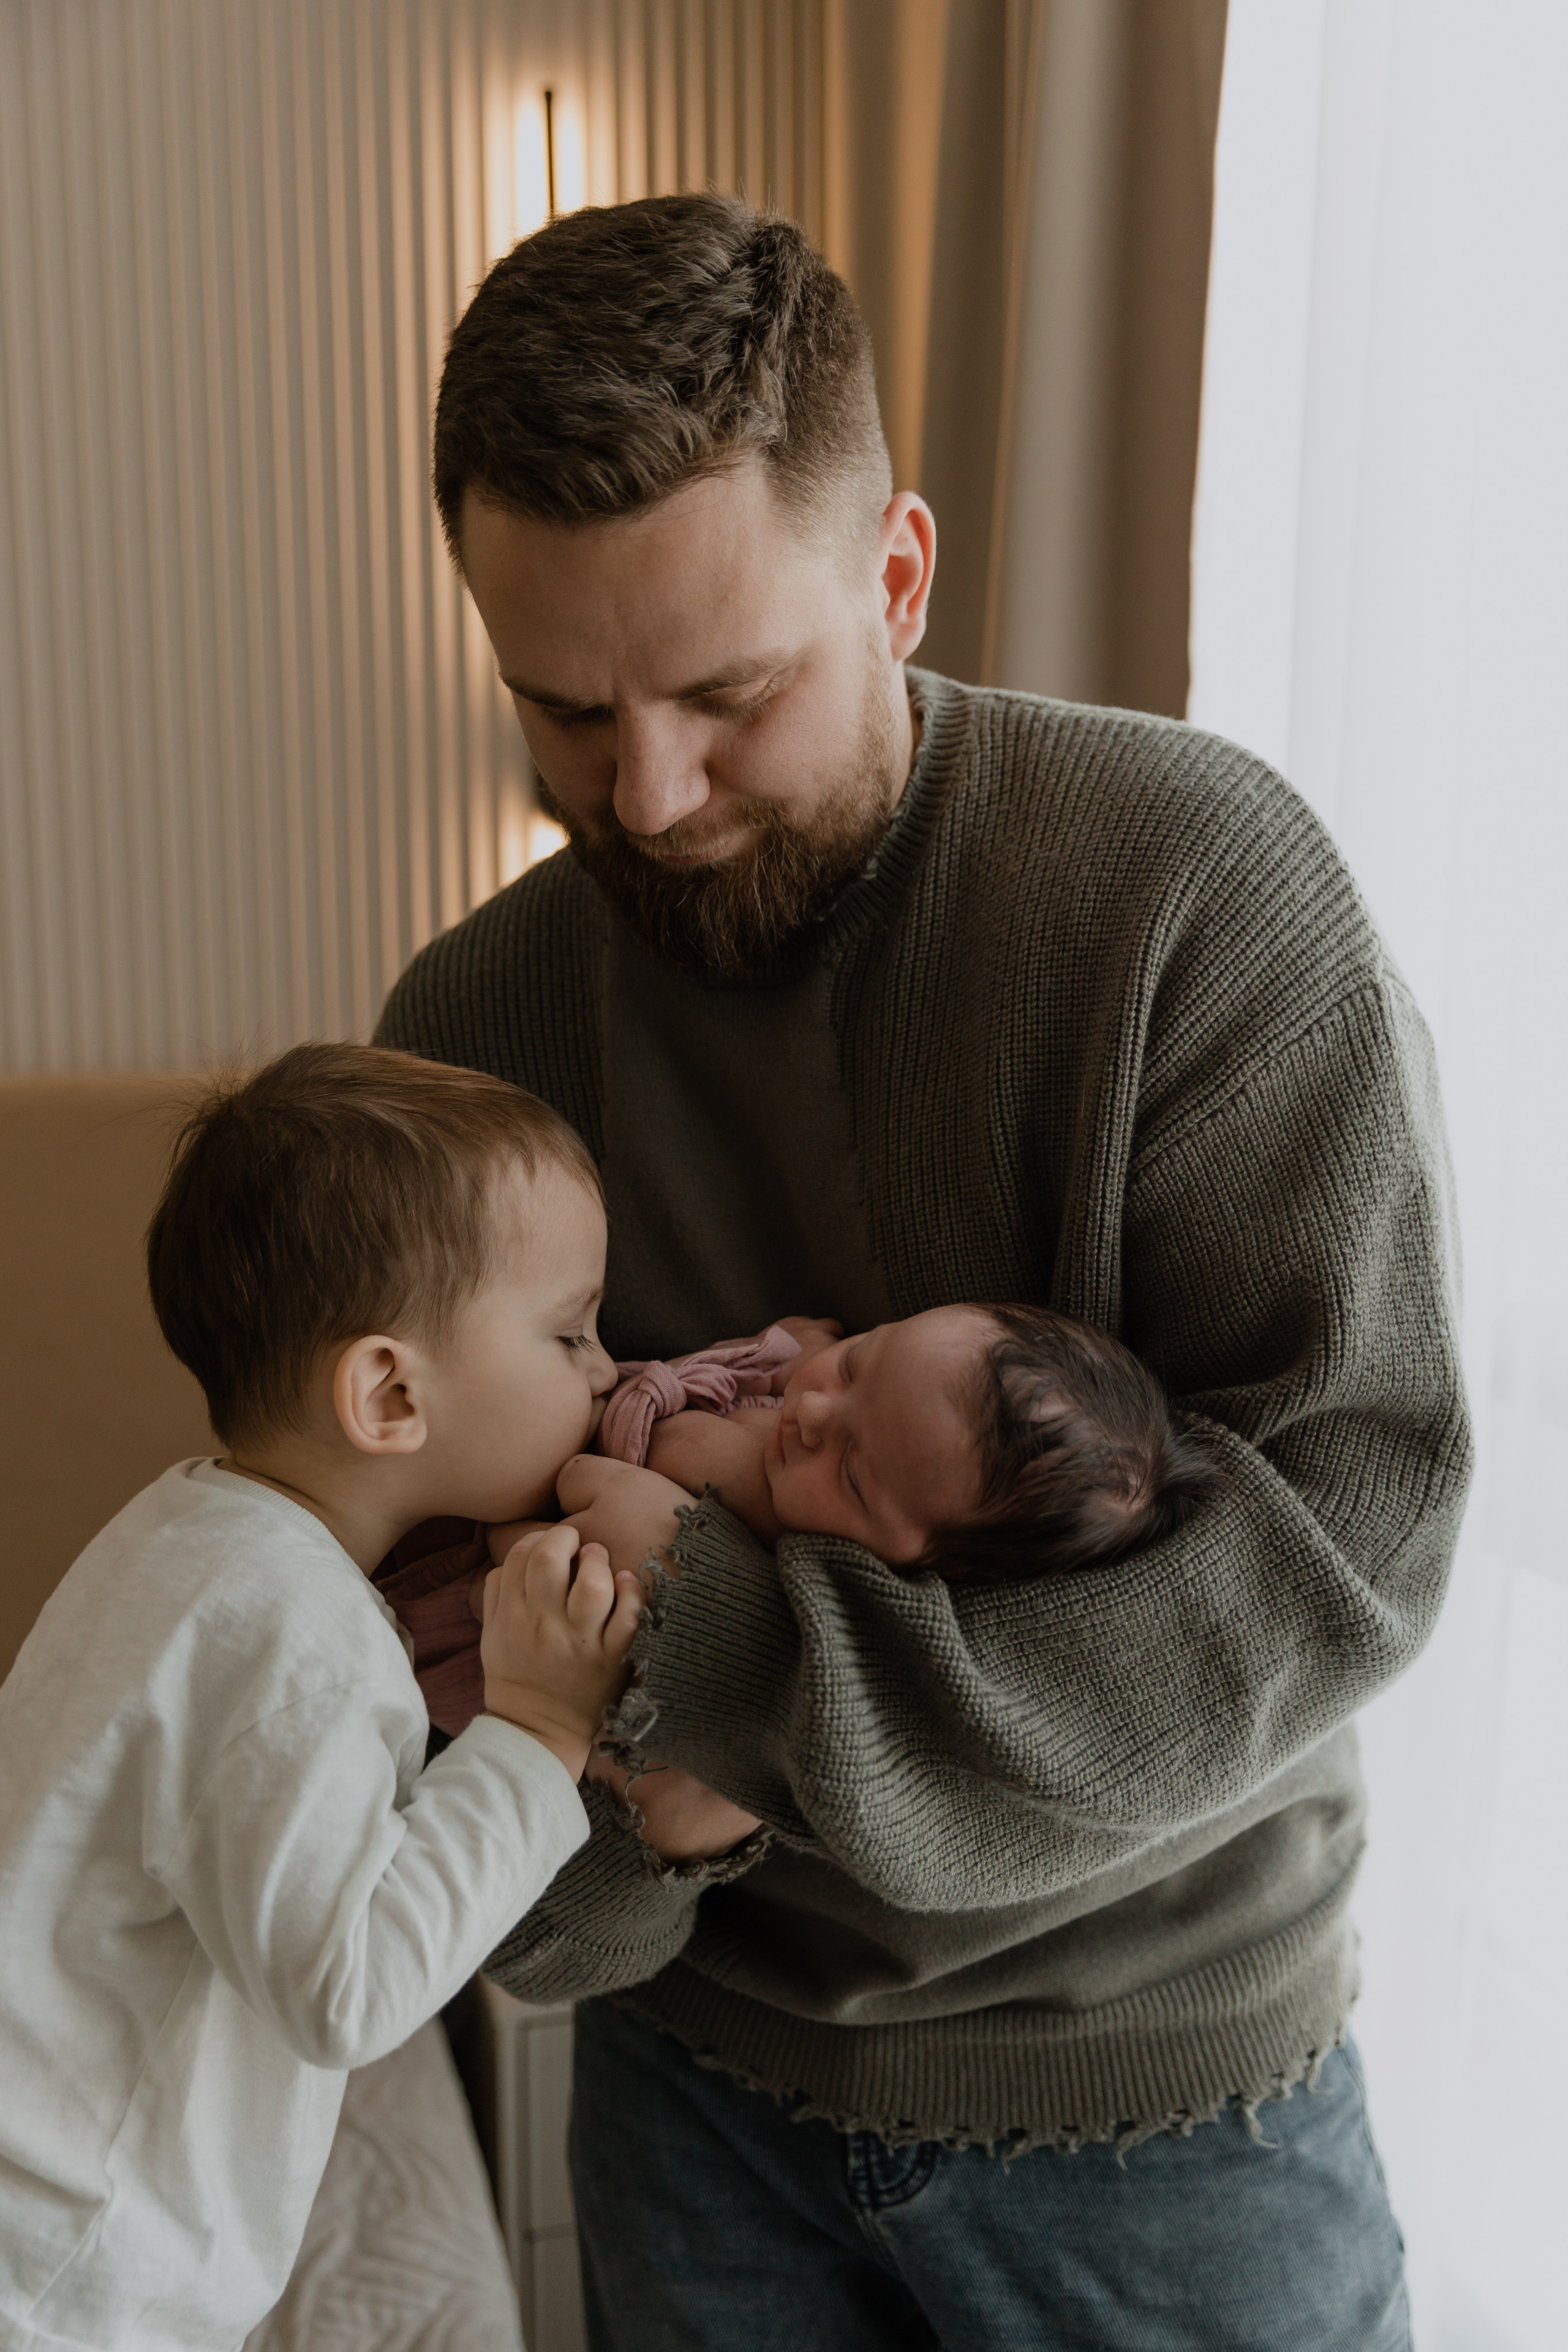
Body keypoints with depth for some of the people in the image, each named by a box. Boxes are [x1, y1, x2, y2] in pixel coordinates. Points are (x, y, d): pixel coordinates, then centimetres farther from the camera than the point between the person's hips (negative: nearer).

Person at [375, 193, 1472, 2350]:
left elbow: (1353, 1508, -24)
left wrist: (744, 1675, -27)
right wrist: (589, 1843, -23)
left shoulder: (1193, 875, -20)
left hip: (1153, 2081, -2)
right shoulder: (470, 1019, -7)